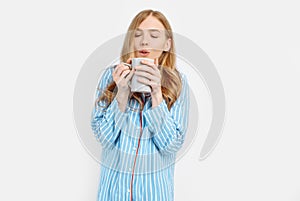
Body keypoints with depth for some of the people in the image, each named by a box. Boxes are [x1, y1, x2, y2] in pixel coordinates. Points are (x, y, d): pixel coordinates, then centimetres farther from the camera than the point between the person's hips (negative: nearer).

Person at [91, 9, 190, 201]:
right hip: (114, 178, 1)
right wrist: (122, 93, -22)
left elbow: (172, 146, -14)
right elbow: (104, 138, -10)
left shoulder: (177, 81, -9)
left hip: (155, 182, 0)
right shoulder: (112, 75, -8)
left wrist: (156, 93, -23)